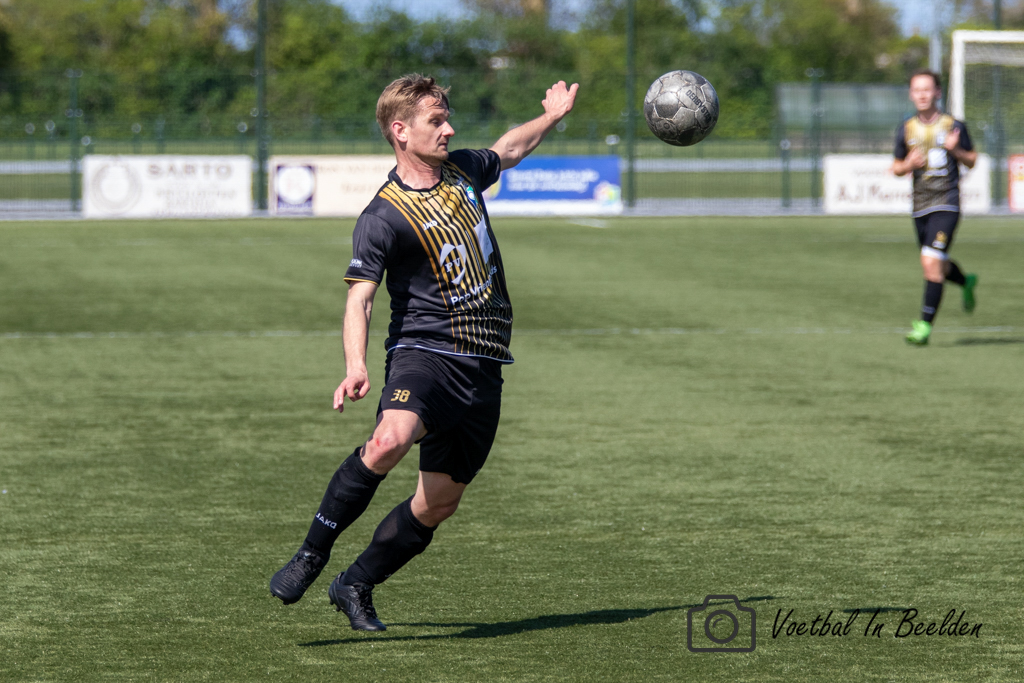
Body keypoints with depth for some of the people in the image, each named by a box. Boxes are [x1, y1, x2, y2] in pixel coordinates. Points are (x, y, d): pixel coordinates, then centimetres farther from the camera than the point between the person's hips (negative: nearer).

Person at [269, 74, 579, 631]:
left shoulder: (463, 171, 12)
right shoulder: (383, 217, -9)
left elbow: (506, 151, 37)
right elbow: (359, 298, -16)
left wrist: (552, 116, 34)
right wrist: (356, 367, -31)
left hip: (484, 366, 6)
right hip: (423, 353, -6)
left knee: (439, 502, 4)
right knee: (389, 440, -35)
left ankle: (356, 586, 23)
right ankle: (311, 555, -22)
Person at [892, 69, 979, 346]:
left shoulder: (953, 126, -3)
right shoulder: (906, 129, 5)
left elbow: (972, 160, 7)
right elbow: (896, 167, 13)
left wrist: (955, 150, -14)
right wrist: (908, 165, -10)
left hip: (946, 203, -5)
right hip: (920, 206, 5)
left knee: (931, 263, -17)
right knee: (936, 267, 15)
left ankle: (925, 324, -12)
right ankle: (966, 282, 48)